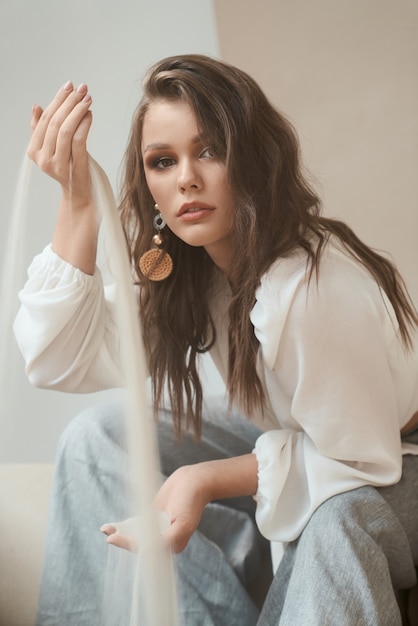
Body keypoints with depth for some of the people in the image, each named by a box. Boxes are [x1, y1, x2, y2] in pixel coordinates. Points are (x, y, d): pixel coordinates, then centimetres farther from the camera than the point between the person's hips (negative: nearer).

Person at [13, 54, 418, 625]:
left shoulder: (314, 288, -34)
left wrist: (207, 481, -35)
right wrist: (79, 202, -25)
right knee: (97, 438, -9)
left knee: (336, 518, -42)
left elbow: (357, 458, -25)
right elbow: (60, 360, -18)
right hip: (290, 438, 7)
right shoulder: (176, 266, -11)